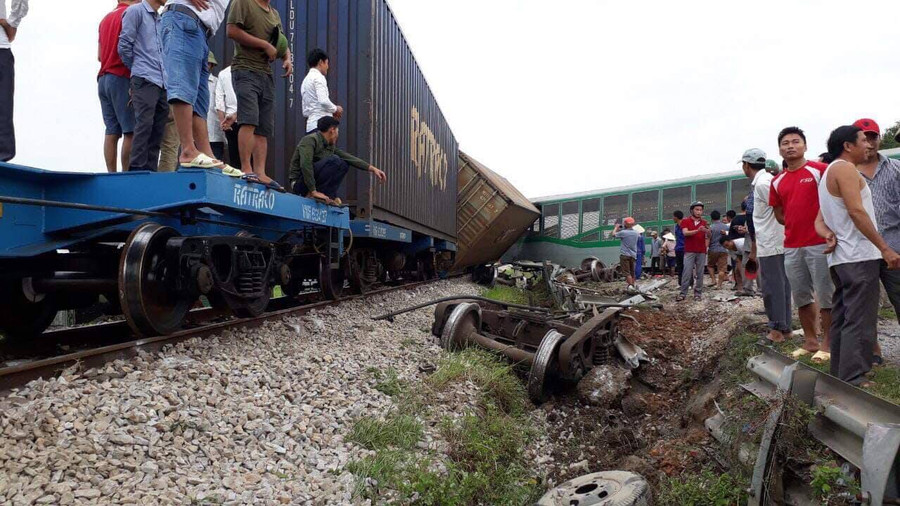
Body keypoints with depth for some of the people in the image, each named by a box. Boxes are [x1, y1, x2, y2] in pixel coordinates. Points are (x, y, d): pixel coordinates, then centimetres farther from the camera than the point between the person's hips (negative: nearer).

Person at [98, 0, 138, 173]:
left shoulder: (106, 18, 22)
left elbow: (99, 56, 22)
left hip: (103, 78, 8)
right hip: (122, 78, -8)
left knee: (111, 131, 2)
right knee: (131, 131, -10)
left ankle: (111, 174, -2)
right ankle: (127, 174, -14)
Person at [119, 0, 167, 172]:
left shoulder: (161, 20, 23)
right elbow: (124, 45, -1)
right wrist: (136, 69, 9)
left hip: (162, 82, 6)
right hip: (145, 80, -6)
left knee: (158, 129, 2)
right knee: (144, 125, -13)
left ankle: (150, 169, 4)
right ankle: (137, 168, -13)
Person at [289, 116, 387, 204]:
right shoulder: (310, 140, -15)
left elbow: (349, 158, 15)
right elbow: (305, 164, -28)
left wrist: (372, 169, 11)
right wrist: (313, 191, -31)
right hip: (299, 184, -9)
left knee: (344, 164, 12)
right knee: (333, 161, -24)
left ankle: (329, 196, -2)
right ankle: (313, 196, -21)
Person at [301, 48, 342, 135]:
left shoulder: (305, 80, 23)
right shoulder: (318, 77, -3)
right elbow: (323, 101, -19)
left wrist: (331, 112, 19)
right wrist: (335, 109, 0)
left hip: (310, 126, 9)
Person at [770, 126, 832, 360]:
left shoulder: (820, 170, -4)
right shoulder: (777, 181, 11)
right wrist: (797, 224, 5)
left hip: (819, 243, -5)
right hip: (791, 247, 5)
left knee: (825, 294, 0)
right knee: (801, 296, 12)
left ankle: (828, 342, 10)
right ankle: (810, 340, 24)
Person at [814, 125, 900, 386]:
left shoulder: (828, 174, 22)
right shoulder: (844, 168, -8)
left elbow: (819, 220, 18)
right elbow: (856, 212, -18)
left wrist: (829, 235, -4)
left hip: (840, 258, 10)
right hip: (859, 256, -10)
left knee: (843, 318, 13)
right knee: (860, 321, -9)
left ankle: (839, 375, 19)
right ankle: (853, 381, -10)